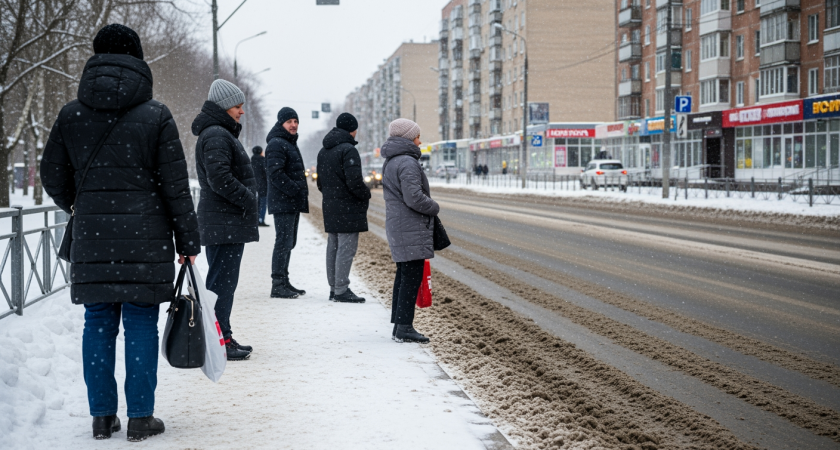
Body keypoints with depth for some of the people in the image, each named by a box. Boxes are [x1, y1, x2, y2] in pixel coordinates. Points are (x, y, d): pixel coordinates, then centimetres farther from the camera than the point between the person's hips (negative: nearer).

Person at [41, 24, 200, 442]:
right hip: (145, 239, -2)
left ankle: (102, 415, 14)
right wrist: (188, 241, 4)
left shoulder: (71, 114, 3)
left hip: (91, 239, 3)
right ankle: (141, 417, 6)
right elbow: (175, 185, -3)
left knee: (98, 324, 9)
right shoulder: (156, 115, -4)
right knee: (141, 325, 3)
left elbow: (52, 176, 12)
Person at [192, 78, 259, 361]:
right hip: (225, 223, -11)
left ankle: (223, 338, 22)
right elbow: (219, 178, -24)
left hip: (229, 221, 11)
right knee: (222, 282, -8)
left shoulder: (221, 133, 20)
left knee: (224, 281, 15)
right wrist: (248, 199, -15)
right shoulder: (216, 135, -15)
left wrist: (247, 199, 15)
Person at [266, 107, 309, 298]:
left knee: (289, 242, 14)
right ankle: (277, 285, -10)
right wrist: (295, 190, -21)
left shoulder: (290, 144, 21)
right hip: (283, 203, -10)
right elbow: (275, 174, -22)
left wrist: (301, 192, 13)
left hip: (293, 203, 10)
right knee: (284, 242, -11)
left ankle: (284, 282, 20)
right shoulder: (276, 144, -12)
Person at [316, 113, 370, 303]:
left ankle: (334, 287, 17)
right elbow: (354, 181, -21)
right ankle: (341, 290, -6)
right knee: (346, 248, -6)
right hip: (348, 208, -9)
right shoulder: (348, 150, -15)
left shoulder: (323, 151, 14)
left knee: (333, 247, 12)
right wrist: (366, 194, -5)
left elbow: (320, 182, 18)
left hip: (330, 206, 9)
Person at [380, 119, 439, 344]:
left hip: (397, 225, 10)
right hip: (411, 228, -10)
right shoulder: (407, 162, -16)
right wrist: (434, 207, -5)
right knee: (412, 276, -7)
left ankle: (399, 325, 19)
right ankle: (404, 327, -7)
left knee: (404, 275, 15)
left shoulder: (390, 162, 16)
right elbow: (414, 197, -23)